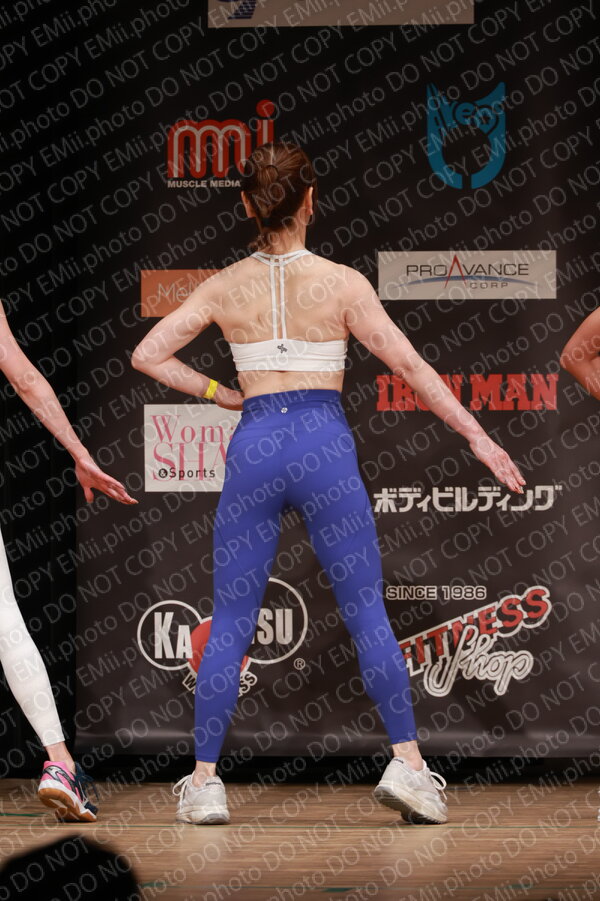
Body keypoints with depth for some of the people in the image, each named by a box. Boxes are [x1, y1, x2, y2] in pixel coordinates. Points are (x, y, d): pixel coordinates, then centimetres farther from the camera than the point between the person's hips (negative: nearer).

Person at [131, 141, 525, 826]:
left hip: (253, 446, 2)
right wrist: (477, 437, 1)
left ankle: (203, 781, 8)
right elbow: (410, 367, -3)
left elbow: (147, 355, 5)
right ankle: (406, 763, 0)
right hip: (323, 446, -2)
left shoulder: (225, 287, 4)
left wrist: (223, 396, 11)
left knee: (230, 622, 8)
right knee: (366, 614, 6)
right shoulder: (341, 283, -3)